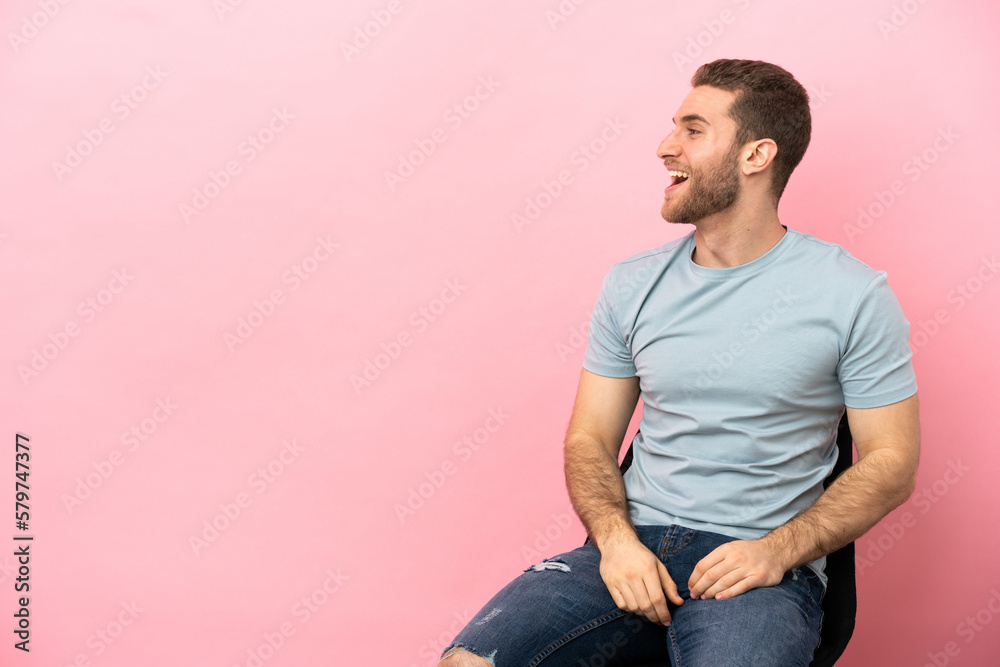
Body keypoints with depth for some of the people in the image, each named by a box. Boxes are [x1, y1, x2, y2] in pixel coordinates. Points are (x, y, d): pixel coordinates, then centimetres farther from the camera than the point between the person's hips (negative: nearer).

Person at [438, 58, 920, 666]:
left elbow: (891, 462, 0)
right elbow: (589, 439, 11)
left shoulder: (852, 295, -2)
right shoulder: (632, 285, 9)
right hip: (633, 548, 3)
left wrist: (777, 550, -13)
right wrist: (615, 539, -9)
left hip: (763, 567, -2)